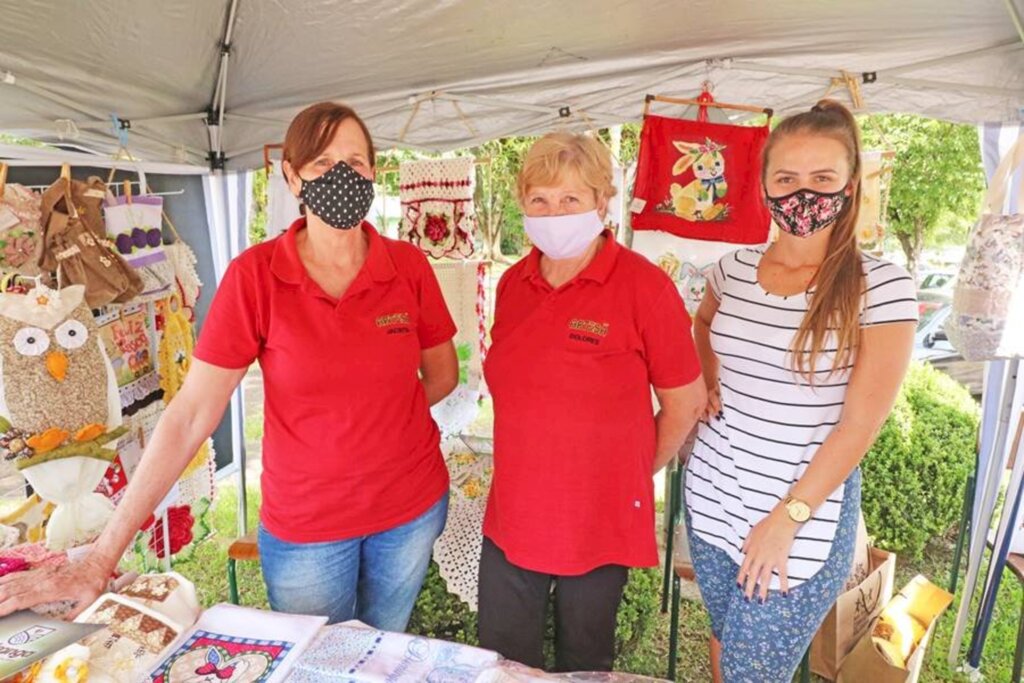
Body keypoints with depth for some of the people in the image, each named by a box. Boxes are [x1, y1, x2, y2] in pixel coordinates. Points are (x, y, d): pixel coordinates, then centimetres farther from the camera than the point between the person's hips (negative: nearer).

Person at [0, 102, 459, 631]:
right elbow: (189, 414, -14)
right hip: (304, 524, -1)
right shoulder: (255, 275, -14)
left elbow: (442, 374, 4)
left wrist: (372, 422, -5)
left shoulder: (409, 266, -8)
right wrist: (101, 558, -15)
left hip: (412, 508, 2)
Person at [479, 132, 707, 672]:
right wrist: (533, 463, 9)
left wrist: (633, 472, 2)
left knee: (583, 665, 20)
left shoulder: (644, 286, -16)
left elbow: (685, 404, -8)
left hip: (600, 523, -4)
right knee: (502, 662, 19)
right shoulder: (512, 283, 0)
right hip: (512, 518, 4)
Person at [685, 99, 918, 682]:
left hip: (807, 515, -4)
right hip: (711, 495, 5)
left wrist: (788, 517, -14)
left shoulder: (881, 287, -13)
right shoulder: (735, 267, 1)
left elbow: (860, 422, -14)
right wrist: (708, 385, 7)